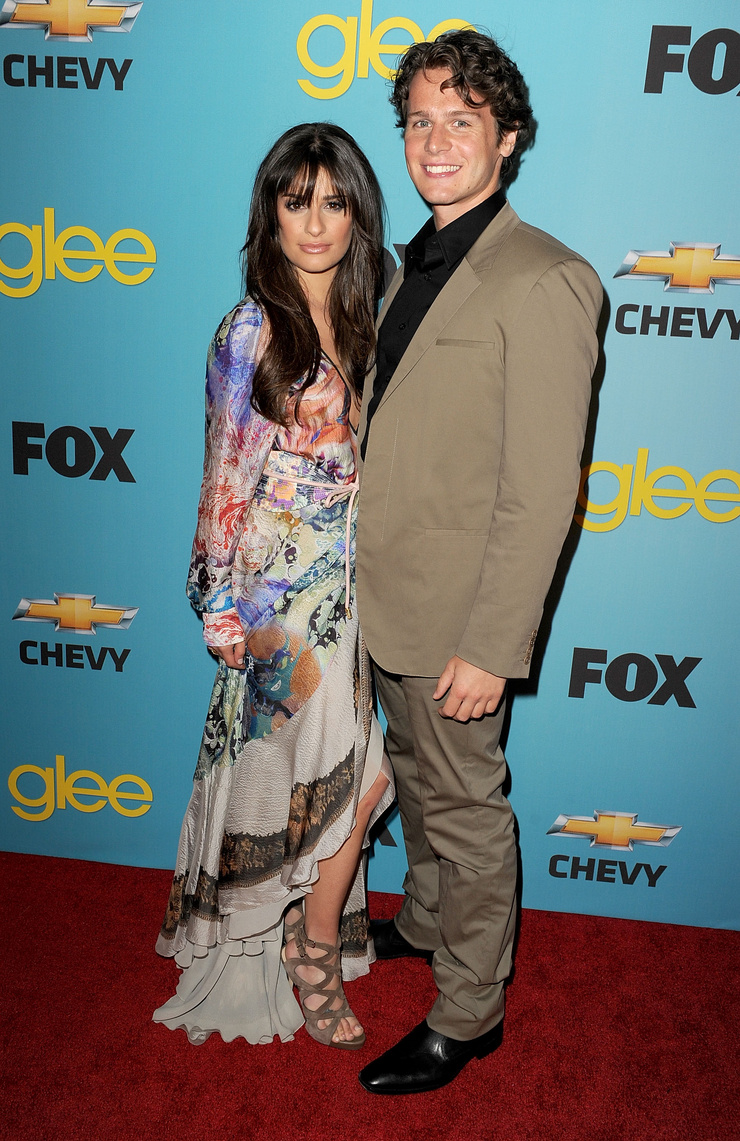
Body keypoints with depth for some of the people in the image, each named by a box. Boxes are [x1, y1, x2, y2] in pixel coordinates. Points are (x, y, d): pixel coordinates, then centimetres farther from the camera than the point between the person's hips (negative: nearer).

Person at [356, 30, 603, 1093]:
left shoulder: (543, 281, -17)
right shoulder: (417, 263, 10)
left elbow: (541, 494, -21)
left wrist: (492, 647, -21)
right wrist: (355, 560, 15)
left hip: (458, 607, -8)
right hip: (388, 591, 8)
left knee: (465, 807, 8)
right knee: (415, 776, 25)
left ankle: (468, 1014, 31)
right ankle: (426, 921, 50)